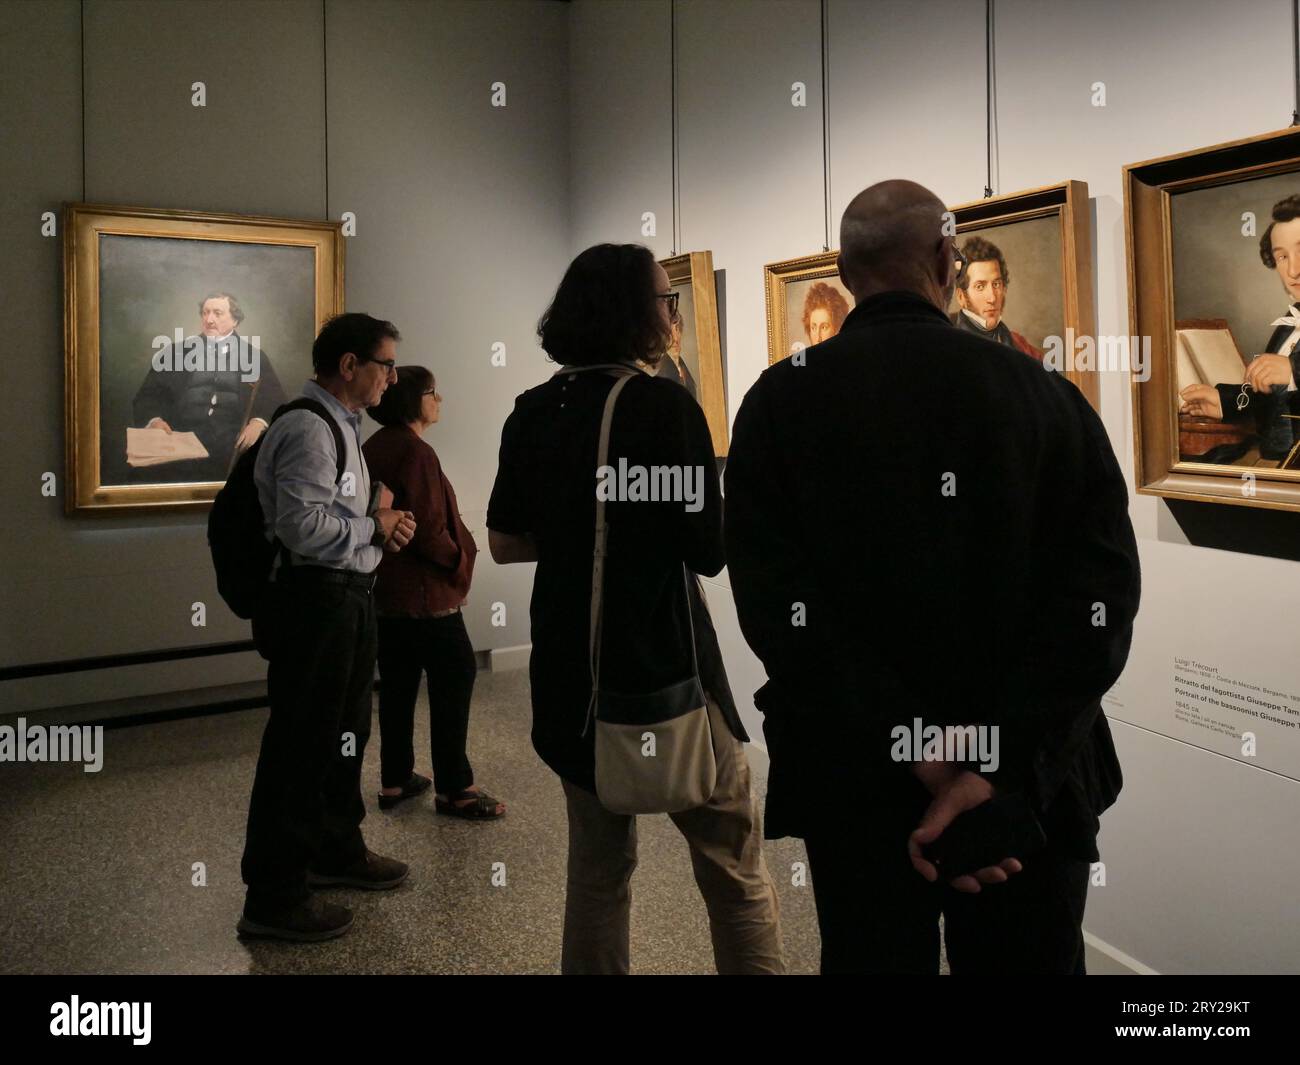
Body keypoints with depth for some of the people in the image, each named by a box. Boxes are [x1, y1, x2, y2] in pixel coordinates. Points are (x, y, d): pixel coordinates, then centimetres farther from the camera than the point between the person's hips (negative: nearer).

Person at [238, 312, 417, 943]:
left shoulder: (342, 425, 17)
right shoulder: (308, 429, -17)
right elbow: (303, 526, -27)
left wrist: (380, 529, 7)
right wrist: (376, 527, -14)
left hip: (347, 598, 11)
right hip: (316, 601, -11)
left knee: (344, 734, 21)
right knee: (301, 746, -3)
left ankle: (337, 851, 39)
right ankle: (273, 898, 9)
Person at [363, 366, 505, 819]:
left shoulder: (374, 448, 10)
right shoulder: (415, 451, -18)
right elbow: (429, 530, -21)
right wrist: (461, 562, -6)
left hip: (385, 588, 9)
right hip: (423, 591, -9)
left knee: (398, 681, 14)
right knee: (456, 677, -1)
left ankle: (395, 780, 23)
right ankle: (454, 788, 4)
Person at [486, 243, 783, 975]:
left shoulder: (533, 413, 4)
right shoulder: (665, 404, -13)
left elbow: (505, 543, 9)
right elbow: (709, 551, -13)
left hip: (569, 668, 6)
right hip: (661, 663, -6)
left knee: (598, 863, 19)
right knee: (735, 867, 7)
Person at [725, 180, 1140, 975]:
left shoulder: (780, 400, -7)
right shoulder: (1047, 393, -4)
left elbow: (775, 603, -16)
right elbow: (1104, 594, -12)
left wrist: (914, 756, -16)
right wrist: (1000, 770, -17)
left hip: (856, 783, 0)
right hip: (1039, 781, 1)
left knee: (874, 951, 18)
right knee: (1029, 958, 20)